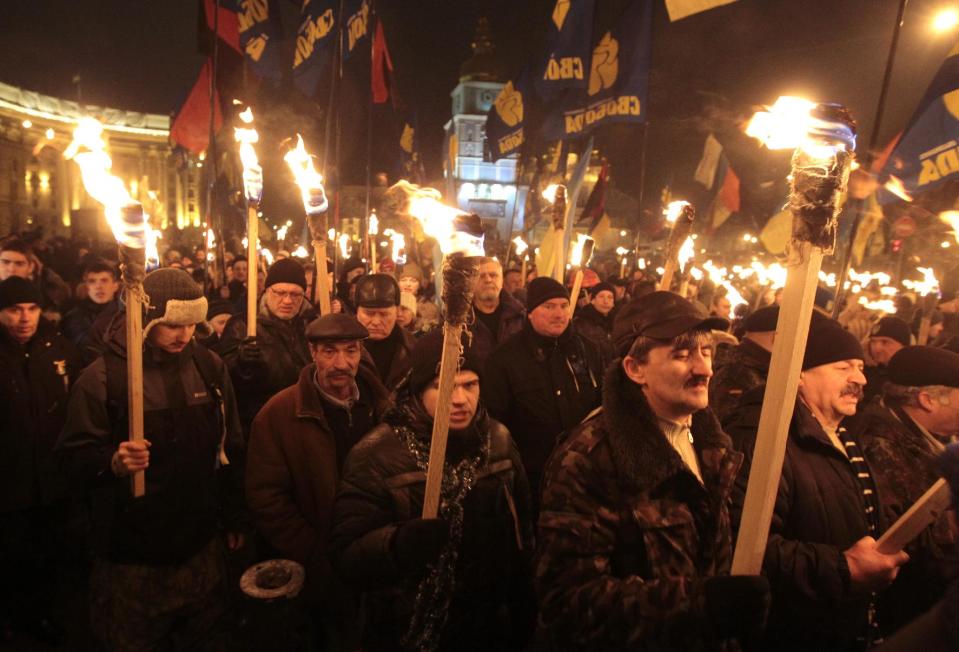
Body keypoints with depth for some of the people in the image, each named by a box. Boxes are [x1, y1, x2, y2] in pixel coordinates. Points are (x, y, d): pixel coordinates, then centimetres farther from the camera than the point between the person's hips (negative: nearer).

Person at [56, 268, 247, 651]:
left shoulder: (210, 367, 0)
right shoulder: (102, 376, -10)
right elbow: (75, 458, -9)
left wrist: (234, 519, 10)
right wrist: (113, 462, -31)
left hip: (202, 549, 3)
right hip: (131, 557, -3)